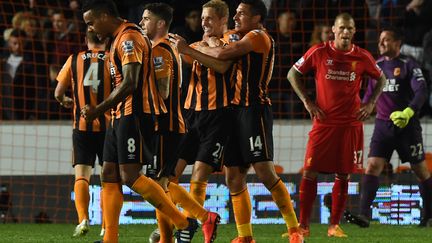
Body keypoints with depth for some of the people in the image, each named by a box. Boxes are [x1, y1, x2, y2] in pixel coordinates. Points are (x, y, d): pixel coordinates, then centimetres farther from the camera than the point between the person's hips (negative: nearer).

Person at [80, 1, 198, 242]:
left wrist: (98, 110, -19)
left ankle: (184, 223, -6)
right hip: (122, 116, 10)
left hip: (134, 114, -10)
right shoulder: (120, 38, 18)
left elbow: (130, 83, -22)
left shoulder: (129, 38, -14)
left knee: (130, 176, -13)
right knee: (110, 175, 5)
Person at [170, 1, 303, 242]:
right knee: (235, 177, 6)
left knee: (265, 171, -14)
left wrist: (198, 49, 4)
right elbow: (223, 66, 10)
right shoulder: (246, 42, 23)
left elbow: (224, 53, -13)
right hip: (238, 111, 10)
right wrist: (188, 50, 5)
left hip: (254, 110, -10)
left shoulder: (259, 37, -6)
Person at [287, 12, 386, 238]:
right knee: (310, 172, -6)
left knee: (343, 175, 3)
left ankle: (335, 225, 12)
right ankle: (303, 225, 0)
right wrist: (307, 101, -1)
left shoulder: (363, 57, 1)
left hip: (351, 124, 1)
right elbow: (293, 74, 7)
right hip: (323, 122, -1)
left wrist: (371, 103, 5)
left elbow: (381, 79, 17)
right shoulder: (319, 52, -3)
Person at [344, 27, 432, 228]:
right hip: (383, 125, 4)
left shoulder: (408, 64, -5)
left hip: (407, 126, -4)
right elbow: (370, 93, 24)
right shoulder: (377, 65, 11)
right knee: (372, 166, -12)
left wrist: (409, 112, -32)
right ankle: (364, 215, -20)